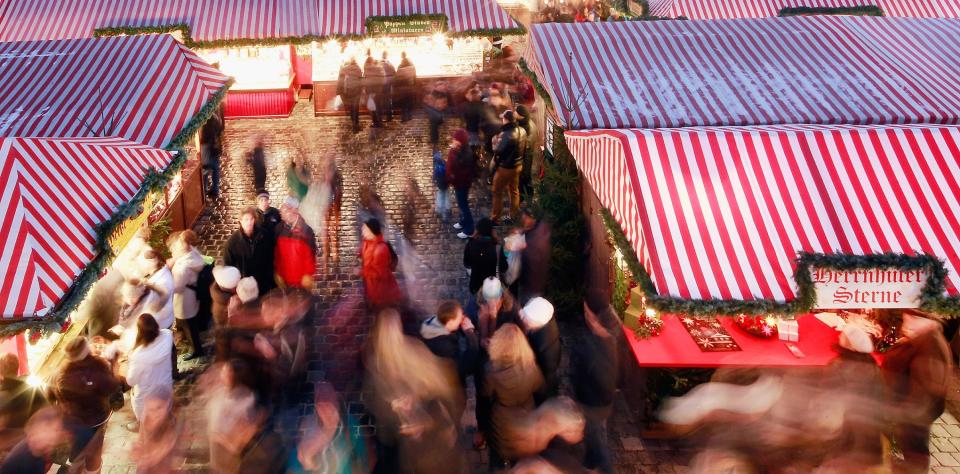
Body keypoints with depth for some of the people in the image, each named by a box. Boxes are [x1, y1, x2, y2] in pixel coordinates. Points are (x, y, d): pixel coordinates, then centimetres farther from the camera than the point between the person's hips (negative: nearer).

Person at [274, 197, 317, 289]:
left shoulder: (306, 230, -12)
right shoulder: (280, 229, -1)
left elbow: (310, 254, -9)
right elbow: (276, 254, 5)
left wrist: (308, 275, -10)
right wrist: (278, 273, 4)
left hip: (302, 278, -3)